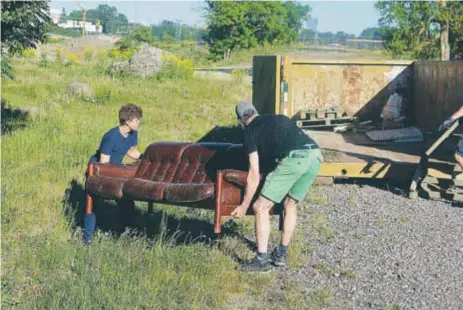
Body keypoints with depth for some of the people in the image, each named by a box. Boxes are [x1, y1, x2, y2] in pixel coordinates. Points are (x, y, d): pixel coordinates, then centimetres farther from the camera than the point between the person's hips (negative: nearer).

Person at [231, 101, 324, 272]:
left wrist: (244, 206, 19)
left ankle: (262, 260, 7)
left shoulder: (251, 130, 14)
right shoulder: (278, 118, 33)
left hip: (294, 158, -7)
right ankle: (281, 255, 29)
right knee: (290, 204, 25)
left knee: (261, 207, 5)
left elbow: (254, 175, 11)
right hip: (315, 155, 7)